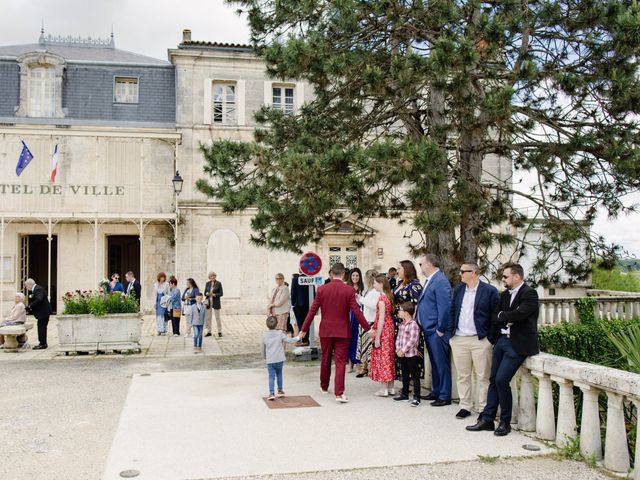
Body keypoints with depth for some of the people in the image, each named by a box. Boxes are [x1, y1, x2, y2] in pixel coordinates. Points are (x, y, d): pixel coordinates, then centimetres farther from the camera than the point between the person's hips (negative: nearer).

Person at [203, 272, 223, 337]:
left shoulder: (218, 283, -3)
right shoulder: (207, 283, 8)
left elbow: (221, 293, -5)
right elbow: (205, 293, 9)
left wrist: (214, 295, -19)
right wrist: (207, 294, -13)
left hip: (216, 302, -3)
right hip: (208, 302, 4)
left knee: (217, 317, 1)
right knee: (208, 317, 3)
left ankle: (219, 332, 9)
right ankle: (209, 332, 12)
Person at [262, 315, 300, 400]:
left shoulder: (264, 335, 1)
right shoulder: (280, 333, -6)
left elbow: (263, 348, 11)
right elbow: (290, 340, -6)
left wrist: (264, 358, 26)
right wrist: (298, 338, 11)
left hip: (269, 360, 0)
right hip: (279, 359, 0)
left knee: (271, 376, 0)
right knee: (279, 374, 18)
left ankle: (271, 393, -12)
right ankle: (280, 390, 26)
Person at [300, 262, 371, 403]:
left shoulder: (322, 289, -3)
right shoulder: (349, 290, -9)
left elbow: (312, 311, -1)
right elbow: (356, 312, -11)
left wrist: (304, 329, 7)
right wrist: (368, 328, -2)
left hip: (326, 331, 3)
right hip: (342, 332, -2)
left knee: (325, 360, 18)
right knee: (340, 362, 0)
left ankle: (324, 387, 34)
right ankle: (339, 393, -6)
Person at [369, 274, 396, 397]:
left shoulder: (382, 298, -17)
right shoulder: (389, 296, 8)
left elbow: (381, 319, -19)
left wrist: (377, 337, -17)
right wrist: (375, 330, 14)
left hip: (383, 330, -8)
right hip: (390, 328, 8)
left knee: (382, 357, -1)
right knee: (389, 356, 12)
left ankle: (383, 389, 3)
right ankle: (391, 387, 18)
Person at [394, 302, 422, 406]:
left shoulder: (413, 325, -17)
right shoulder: (402, 324, 11)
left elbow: (412, 340, -22)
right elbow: (398, 337, 14)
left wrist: (403, 350, -20)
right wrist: (398, 349, 0)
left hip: (411, 354, -9)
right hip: (402, 355, 9)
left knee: (414, 376, -1)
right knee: (405, 375, 18)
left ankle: (416, 397, 2)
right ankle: (404, 395, 29)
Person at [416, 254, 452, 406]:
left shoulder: (440, 281, -17)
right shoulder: (430, 280, 13)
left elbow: (445, 307, -22)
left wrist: (440, 329, -18)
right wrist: (423, 326, 16)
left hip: (436, 331, -10)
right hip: (428, 330, 10)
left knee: (441, 364, 0)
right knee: (434, 363, 18)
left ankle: (445, 396, 8)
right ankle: (436, 392, 29)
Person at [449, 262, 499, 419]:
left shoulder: (489, 291, -4)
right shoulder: (458, 290, 11)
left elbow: (495, 317, -3)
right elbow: (452, 312, 16)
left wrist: (491, 339, -7)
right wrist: (451, 334, 8)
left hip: (480, 340, -4)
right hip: (459, 340, 4)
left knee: (483, 376, 2)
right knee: (462, 376, 10)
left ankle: (483, 408, 12)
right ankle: (465, 406, 19)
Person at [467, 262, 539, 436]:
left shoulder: (529, 293, -10)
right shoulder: (505, 294, 13)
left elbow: (519, 315, -23)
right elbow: (496, 318, 11)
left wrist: (502, 316, -6)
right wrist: (507, 319, -10)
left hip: (517, 344, -7)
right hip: (502, 340, 8)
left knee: (501, 380, -12)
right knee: (494, 380, 7)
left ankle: (505, 422, 4)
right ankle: (487, 419, 15)